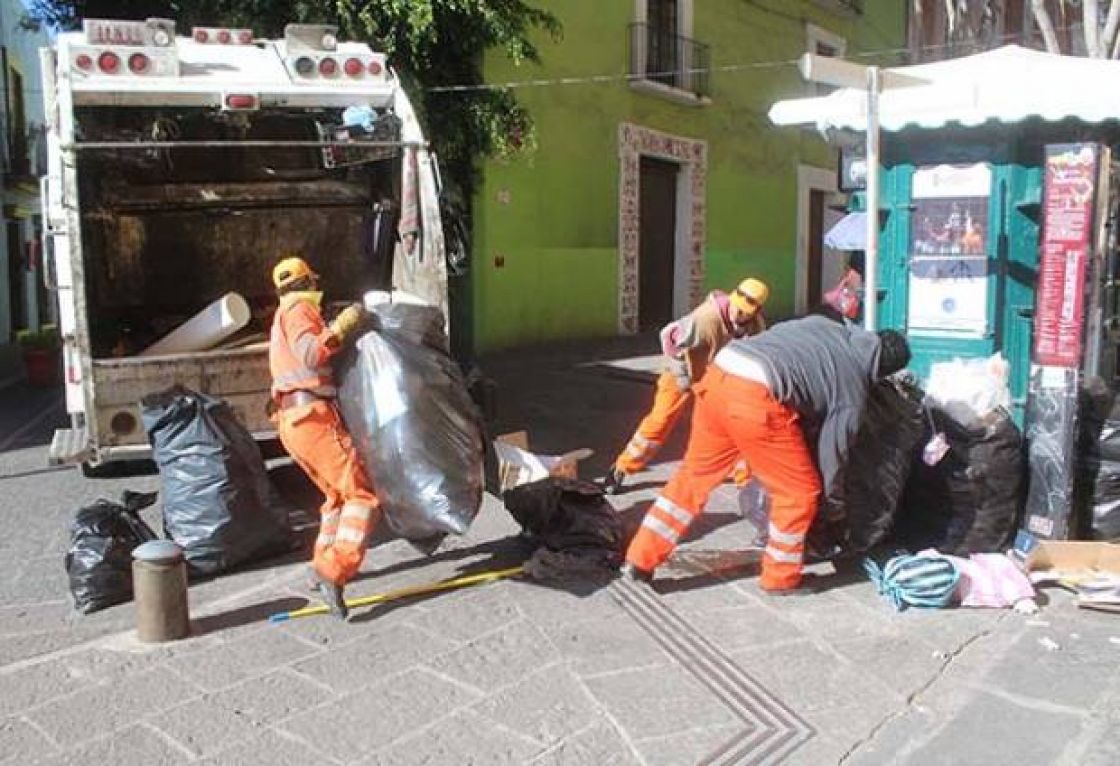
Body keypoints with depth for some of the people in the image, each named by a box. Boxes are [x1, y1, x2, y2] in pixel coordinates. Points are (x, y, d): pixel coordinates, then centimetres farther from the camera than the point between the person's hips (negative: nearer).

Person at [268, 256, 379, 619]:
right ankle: (333, 571, -22)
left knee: (338, 494, 23)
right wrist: (342, 326, -17)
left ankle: (324, 566, 27)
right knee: (363, 495, -12)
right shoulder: (298, 310, -2)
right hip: (314, 416, -10)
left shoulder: (284, 319, 28)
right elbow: (311, 354, -20)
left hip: (293, 422, 10)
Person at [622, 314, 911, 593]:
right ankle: (781, 578, 26)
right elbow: (833, 448, 15)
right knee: (800, 491, 14)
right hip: (756, 398, -7)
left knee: (694, 474, 21)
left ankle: (640, 560, 25)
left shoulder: (823, 324, 25)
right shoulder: (853, 388, 11)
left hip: (718, 375, 7)